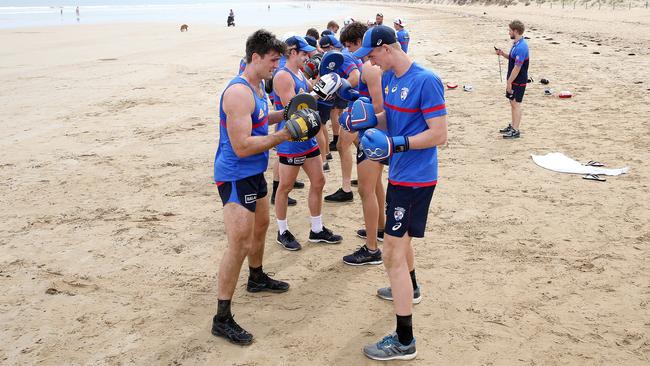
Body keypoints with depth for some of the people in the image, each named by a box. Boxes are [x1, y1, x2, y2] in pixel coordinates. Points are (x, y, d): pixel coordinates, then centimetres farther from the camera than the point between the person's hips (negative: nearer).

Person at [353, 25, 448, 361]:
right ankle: (408, 288, 57)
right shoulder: (389, 78, 6)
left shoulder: (426, 81, -20)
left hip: (415, 178, -10)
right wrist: (370, 118, -3)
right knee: (398, 234, 29)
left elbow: (439, 134, -21)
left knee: (393, 255, -9)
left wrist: (396, 144, -27)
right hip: (398, 172, 10)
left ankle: (404, 341, -1)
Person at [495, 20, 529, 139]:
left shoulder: (521, 47, -24)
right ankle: (513, 125, 29)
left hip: (518, 81, -10)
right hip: (513, 80, 10)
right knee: (513, 102, 17)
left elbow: (517, 67, -24)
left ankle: (515, 131, 4)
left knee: (516, 104, -3)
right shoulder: (516, 43, 8)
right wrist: (503, 54, 6)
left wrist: (509, 82, -20)